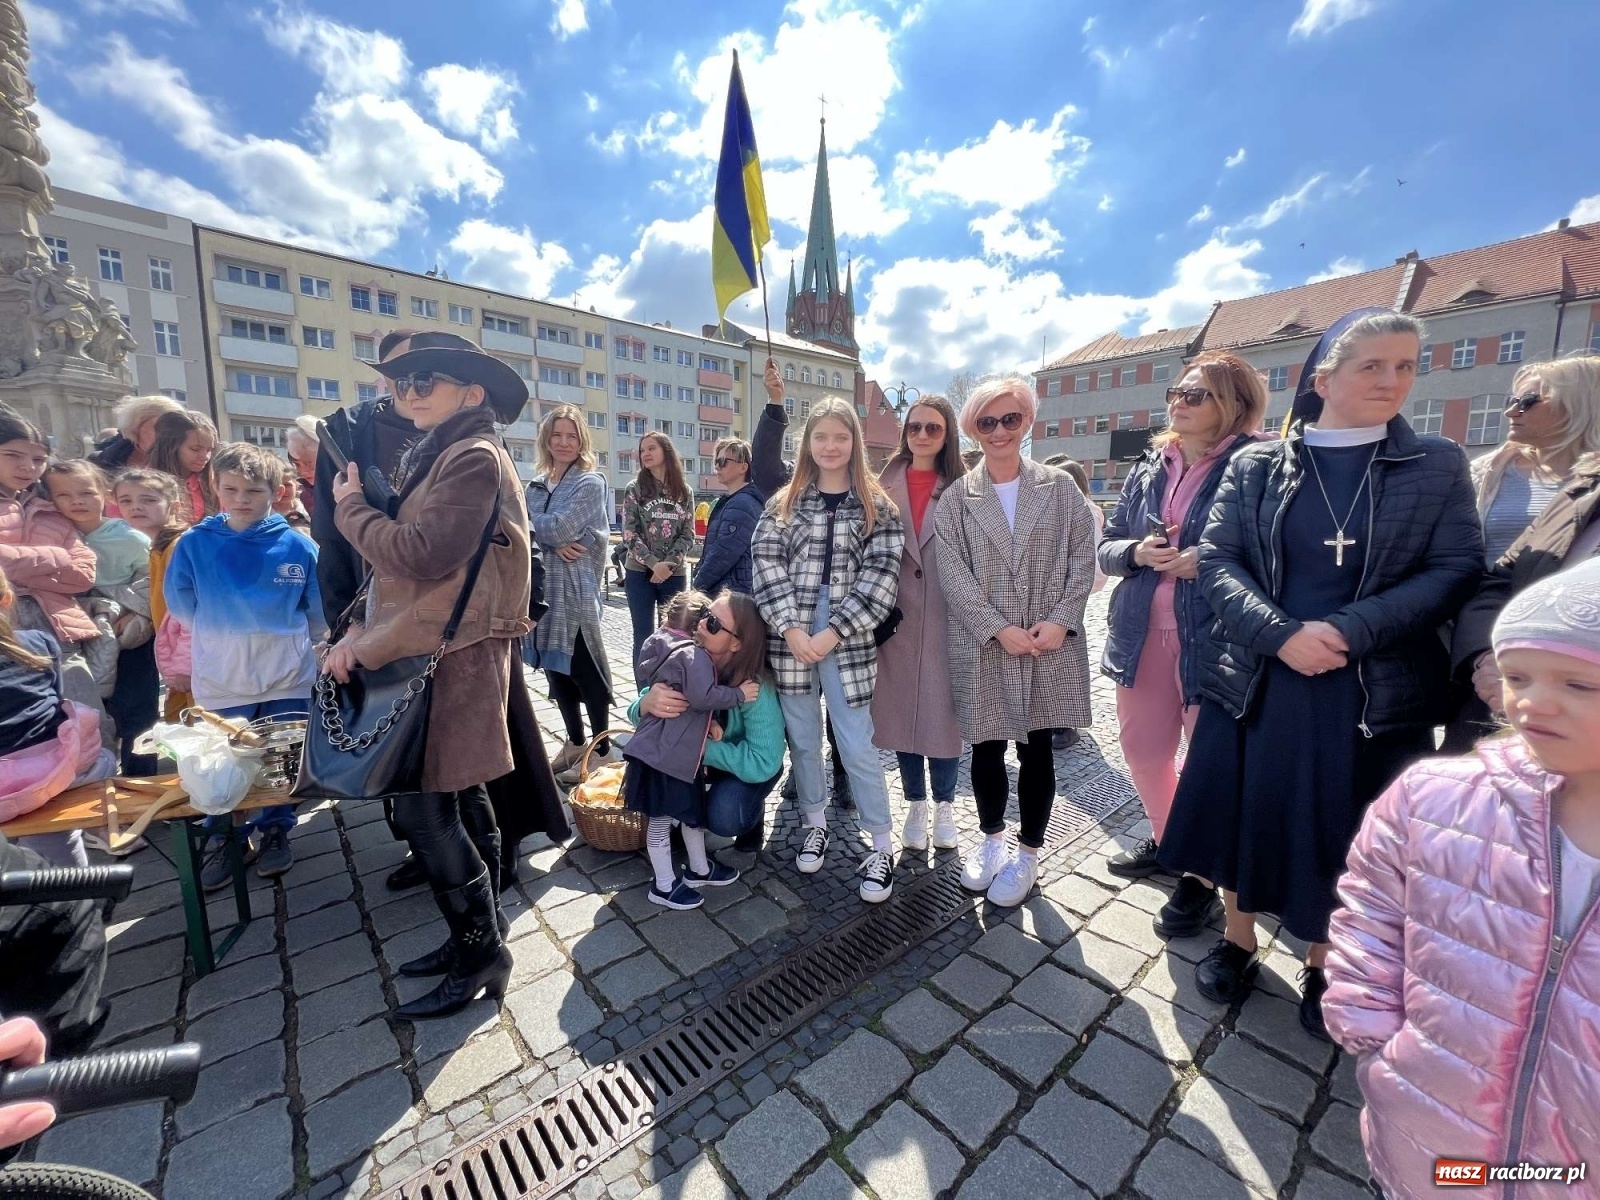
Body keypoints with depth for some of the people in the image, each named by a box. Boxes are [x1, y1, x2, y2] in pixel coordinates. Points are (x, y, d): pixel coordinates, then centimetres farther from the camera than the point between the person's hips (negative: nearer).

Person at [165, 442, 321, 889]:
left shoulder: (297, 545, -8)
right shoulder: (194, 544, -5)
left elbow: (318, 611, 2)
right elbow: (182, 606, 7)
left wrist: (286, 642, 8)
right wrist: (220, 640, 11)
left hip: (288, 676, 0)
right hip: (220, 681, 1)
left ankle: (275, 832, 31)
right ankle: (223, 840, 31)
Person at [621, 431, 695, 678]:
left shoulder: (684, 492, 5)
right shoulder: (635, 489, 1)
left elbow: (688, 535, 2)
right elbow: (629, 534, -6)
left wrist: (668, 564, -12)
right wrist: (654, 564, -16)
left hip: (674, 575, 2)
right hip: (640, 573, -1)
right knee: (643, 637, 4)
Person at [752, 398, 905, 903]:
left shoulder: (876, 505, 3)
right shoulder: (785, 502, 8)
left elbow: (881, 575, -6)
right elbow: (765, 563, -2)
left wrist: (832, 633, -14)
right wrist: (792, 629, -14)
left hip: (847, 640, -2)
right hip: (791, 637, 3)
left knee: (857, 747, 2)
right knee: (802, 740, 14)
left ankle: (881, 846, 20)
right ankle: (815, 823, 36)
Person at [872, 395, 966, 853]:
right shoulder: (885, 485, 7)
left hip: (947, 620, -1)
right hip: (896, 618, 2)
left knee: (944, 712, 6)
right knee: (900, 711, 9)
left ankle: (944, 806, 28)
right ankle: (916, 805, 28)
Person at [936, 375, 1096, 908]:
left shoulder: (1060, 488, 5)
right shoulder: (956, 498, 2)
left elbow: (1083, 557, 2)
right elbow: (952, 572, -6)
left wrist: (1060, 620, -11)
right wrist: (999, 629, -14)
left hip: (1050, 644, 0)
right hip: (983, 646, 0)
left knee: (1037, 748, 8)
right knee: (986, 746, 11)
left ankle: (1027, 854, 27)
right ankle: (991, 839, 34)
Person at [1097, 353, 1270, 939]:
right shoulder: (1148, 469, 10)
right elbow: (1106, 546, 9)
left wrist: (1210, 562, -21)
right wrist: (1137, 552, -11)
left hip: (1214, 638, -5)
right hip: (1142, 633, 5)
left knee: (1212, 757, 8)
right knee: (1142, 747, 16)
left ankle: (1202, 877, 28)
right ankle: (1165, 839, 42)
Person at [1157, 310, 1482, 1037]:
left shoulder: (1438, 467, 3)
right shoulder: (1253, 465, 1)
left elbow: (1457, 571, -4)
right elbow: (1215, 563, -5)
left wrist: (1352, 632, -18)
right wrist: (1281, 634, -19)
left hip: (1374, 694, 1)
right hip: (1254, 684, 0)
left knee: (1344, 834, 12)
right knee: (1246, 815, 11)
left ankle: (1323, 966, 36)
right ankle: (1237, 940, 34)